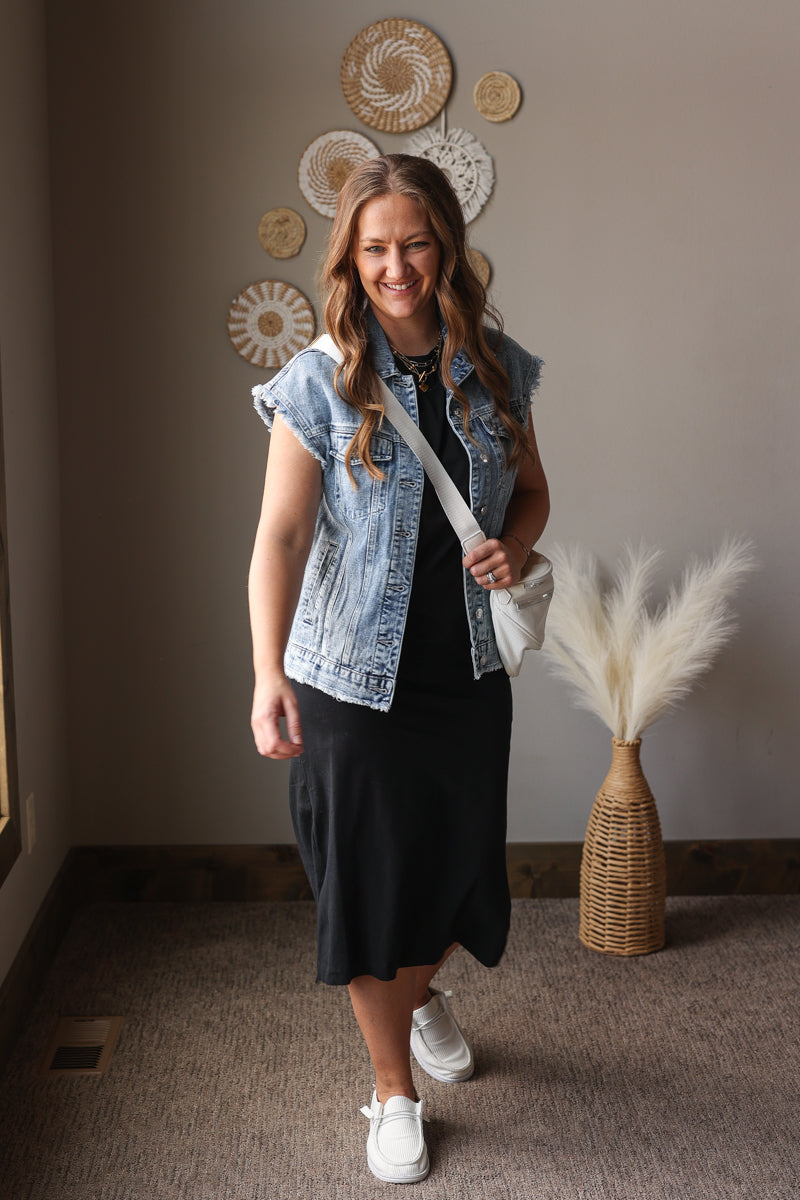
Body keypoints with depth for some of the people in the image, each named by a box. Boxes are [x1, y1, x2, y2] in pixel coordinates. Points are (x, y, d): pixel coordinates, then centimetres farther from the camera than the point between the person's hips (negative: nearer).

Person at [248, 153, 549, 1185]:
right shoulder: (319, 382, -12)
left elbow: (531, 489, 13)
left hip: (471, 674, 4)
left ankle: (422, 994, 51)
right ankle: (393, 1091, 28)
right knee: (367, 882, 7)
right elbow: (282, 534, -18)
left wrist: (516, 545, -10)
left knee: (458, 864, 17)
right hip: (353, 682, -3)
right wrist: (268, 675, -30)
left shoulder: (496, 368, 0)